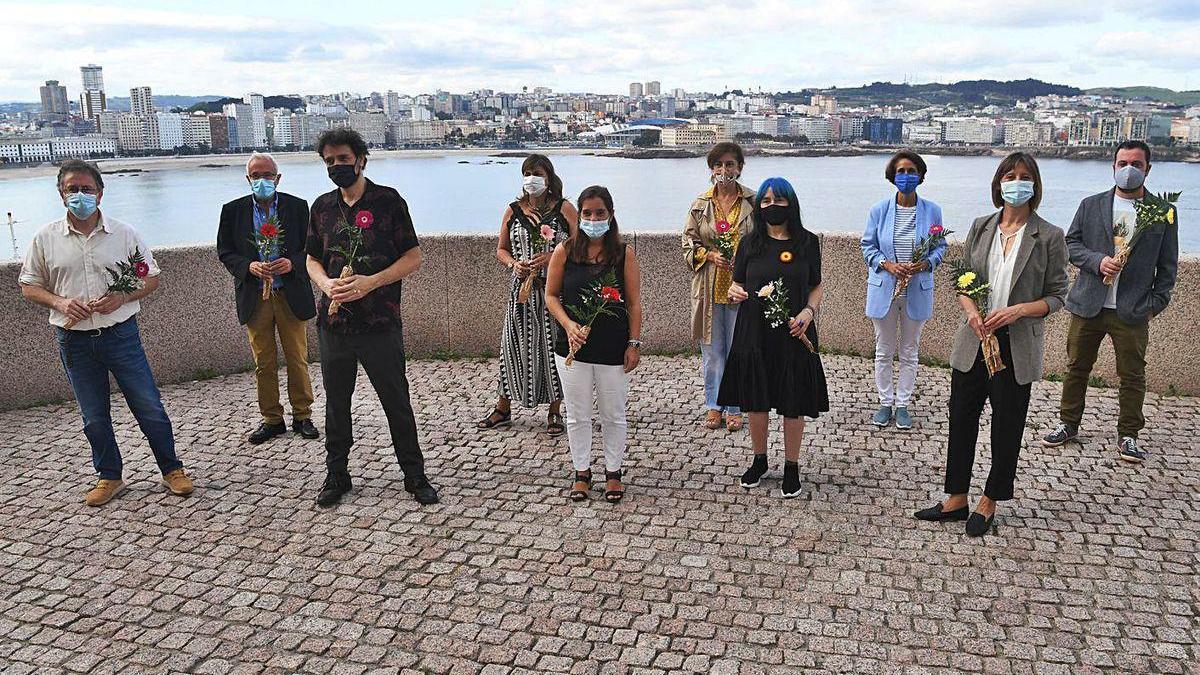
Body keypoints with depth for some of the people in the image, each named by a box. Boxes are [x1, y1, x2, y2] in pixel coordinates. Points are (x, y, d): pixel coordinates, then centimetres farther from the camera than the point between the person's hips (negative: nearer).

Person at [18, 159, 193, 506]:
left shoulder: (124, 234, -1)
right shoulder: (45, 238, 1)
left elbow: (151, 278, 5)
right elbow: (29, 286, 8)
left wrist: (122, 298, -13)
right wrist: (59, 302, -11)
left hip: (120, 333, -1)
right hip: (74, 341, 1)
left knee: (149, 407, 2)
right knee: (94, 417, 12)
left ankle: (171, 469, 17)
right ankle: (110, 477, 28)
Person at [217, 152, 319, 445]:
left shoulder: (297, 206, 0)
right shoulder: (233, 210, 3)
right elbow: (225, 252, 3)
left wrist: (292, 263, -18)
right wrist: (249, 266, -16)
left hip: (291, 295, -1)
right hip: (254, 297, 1)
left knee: (298, 360, 6)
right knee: (264, 363, 8)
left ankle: (302, 416, 20)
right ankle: (272, 420, 19)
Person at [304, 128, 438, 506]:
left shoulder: (388, 201, -4)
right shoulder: (322, 207, 10)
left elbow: (413, 258, -5)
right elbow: (313, 260, 17)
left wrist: (370, 282, -17)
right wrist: (326, 284, -6)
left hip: (380, 323, -4)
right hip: (334, 321, 4)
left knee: (397, 402, 5)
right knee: (336, 403, 13)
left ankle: (414, 474, 19)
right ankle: (336, 475, 28)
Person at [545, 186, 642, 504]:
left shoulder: (624, 253, -2)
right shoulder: (565, 251, -1)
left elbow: (634, 302, 0)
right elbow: (551, 296, 2)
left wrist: (634, 344, -4)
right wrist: (569, 325, -13)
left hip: (613, 349, -1)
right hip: (573, 347, 1)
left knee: (613, 415, 10)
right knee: (577, 415, 10)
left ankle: (613, 472, 27)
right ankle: (582, 473, 26)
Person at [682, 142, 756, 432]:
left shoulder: (754, 202, 0)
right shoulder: (700, 204, 5)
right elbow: (688, 244, 7)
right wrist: (711, 255, -11)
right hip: (709, 287, 2)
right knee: (711, 349, 9)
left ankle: (734, 408, 19)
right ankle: (714, 405, 23)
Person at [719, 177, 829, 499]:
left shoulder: (808, 242, 1)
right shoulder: (750, 242, 4)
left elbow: (817, 286, 8)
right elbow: (737, 282, 10)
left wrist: (808, 311, -11)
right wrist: (735, 292, -13)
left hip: (793, 335, -1)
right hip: (754, 332, 2)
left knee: (793, 404, 6)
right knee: (755, 400, 11)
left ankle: (791, 466, 23)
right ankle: (759, 460, 31)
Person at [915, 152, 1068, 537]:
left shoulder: (1049, 237, -5)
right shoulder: (981, 228, 5)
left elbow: (1056, 296, -3)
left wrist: (1016, 311, -19)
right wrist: (971, 311, -10)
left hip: (1017, 346, -3)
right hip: (974, 340, 3)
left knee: (1006, 428, 9)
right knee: (961, 419, 9)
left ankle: (989, 502, 26)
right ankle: (956, 500, 23)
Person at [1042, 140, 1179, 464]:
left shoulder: (1164, 213, 2)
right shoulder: (1091, 205, 5)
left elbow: (1168, 265, 4)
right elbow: (1071, 244, 4)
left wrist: (1156, 303, -3)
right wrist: (1098, 261, -13)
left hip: (1133, 312, -1)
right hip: (1088, 305, 1)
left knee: (1132, 376, 6)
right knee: (1077, 368, 11)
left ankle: (1128, 436, 19)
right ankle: (1068, 424, 25)